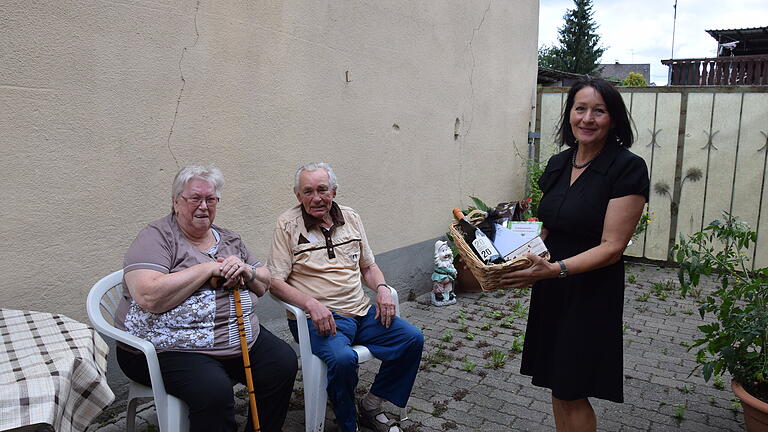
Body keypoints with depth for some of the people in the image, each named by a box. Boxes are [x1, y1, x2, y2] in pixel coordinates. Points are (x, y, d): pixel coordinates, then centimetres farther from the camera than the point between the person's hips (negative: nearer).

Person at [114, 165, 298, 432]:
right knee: (214, 390, -31)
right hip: (171, 346, -6)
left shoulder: (229, 239, 15)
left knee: (284, 362, -10)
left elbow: (264, 284, 18)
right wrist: (209, 268, -16)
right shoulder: (156, 237, -5)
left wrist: (246, 272, -6)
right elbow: (149, 297, -22)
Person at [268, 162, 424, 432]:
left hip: (362, 312, 6)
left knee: (413, 339, -8)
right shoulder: (287, 225, -4)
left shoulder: (351, 218, 11)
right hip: (319, 317, -6)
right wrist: (311, 304, -24)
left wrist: (382, 288, -2)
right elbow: (276, 282, -8)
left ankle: (371, 407, 9)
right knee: (343, 358, -33)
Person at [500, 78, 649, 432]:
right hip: (550, 289, 6)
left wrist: (556, 269, -29)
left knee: (572, 393, 4)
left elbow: (612, 247, -18)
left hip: (591, 293, -6)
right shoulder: (557, 164, 6)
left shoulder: (628, 169, -14)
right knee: (557, 386, 16)